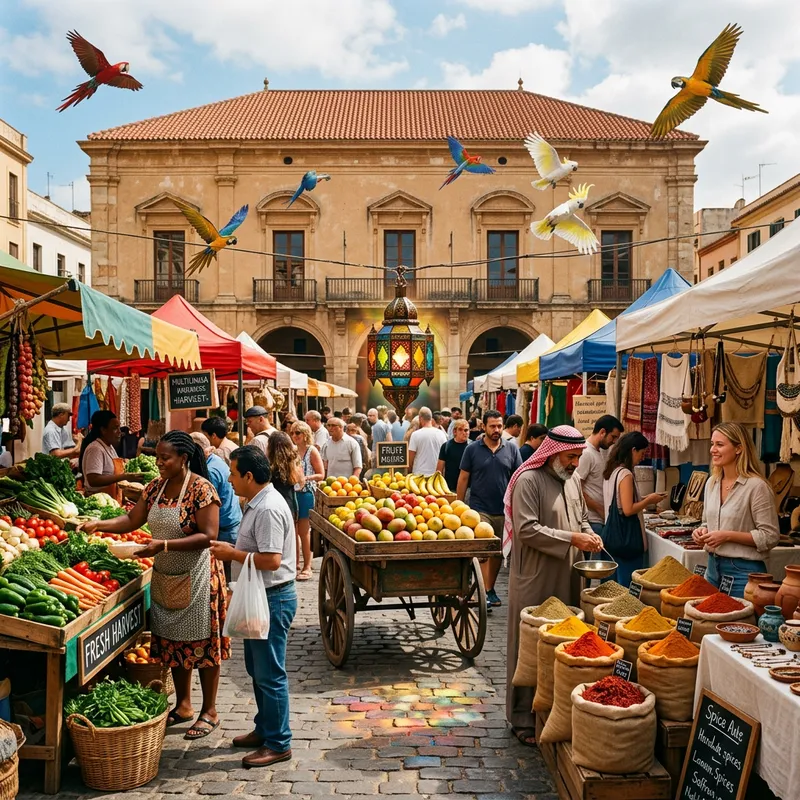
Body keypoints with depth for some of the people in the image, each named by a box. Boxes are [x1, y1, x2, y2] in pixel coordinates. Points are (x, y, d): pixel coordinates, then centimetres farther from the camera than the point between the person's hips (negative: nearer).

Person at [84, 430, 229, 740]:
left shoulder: (201, 488, -17)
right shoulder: (155, 487, 5)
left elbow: (208, 536, -22)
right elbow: (131, 520, 10)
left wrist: (164, 545, -28)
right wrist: (98, 524, -5)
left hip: (196, 577, -7)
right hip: (165, 578, 7)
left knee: (202, 643, 3)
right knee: (173, 642, 15)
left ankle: (209, 712, 17)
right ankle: (183, 705, 31)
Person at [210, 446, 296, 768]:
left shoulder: (268, 509, -23)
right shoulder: (256, 504, 11)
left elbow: (271, 560, -28)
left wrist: (232, 553, -19)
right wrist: (231, 550, 10)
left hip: (273, 600, -11)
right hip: (258, 597, 11)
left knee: (269, 674, -1)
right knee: (257, 669, 20)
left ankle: (278, 744, 11)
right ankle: (264, 729, 34)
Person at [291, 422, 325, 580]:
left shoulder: (312, 451, -4)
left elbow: (321, 475, -6)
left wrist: (305, 478, -20)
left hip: (305, 494, -5)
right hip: (291, 493, 5)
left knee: (304, 532, -1)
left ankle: (307, 567, 7)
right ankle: (295, 564, 20)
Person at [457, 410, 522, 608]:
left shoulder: (512, 448, 3)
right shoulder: (472, 449, -1)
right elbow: (463, 479, 2)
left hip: (504, 510, 3)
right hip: (479, 509, -3)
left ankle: (490, 588, 26)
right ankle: (486, 592, -8)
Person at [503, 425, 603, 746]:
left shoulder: (573, 480, 11)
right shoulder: (529, 480, -13)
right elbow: (526, 529, -20)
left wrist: (588, 534, 1)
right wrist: (570, 538, -21)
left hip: (566, 579, 7)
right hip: (534, 581, -7)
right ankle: (523, 719, 13)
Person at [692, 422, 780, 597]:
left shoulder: (756, 486, -15)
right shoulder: (712, 483, 7)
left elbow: (770, 536, -15)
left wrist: (728, 536, -21)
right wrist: (703, 531, -1)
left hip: (743, 570, -7)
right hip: (713, 566, 7)